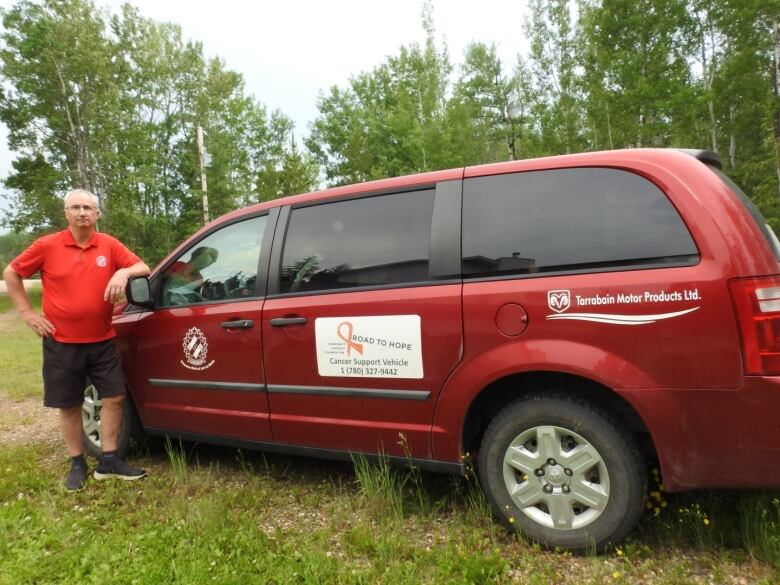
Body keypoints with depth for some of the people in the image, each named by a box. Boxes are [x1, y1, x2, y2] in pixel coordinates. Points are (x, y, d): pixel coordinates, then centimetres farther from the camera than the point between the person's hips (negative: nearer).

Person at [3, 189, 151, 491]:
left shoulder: (109, 245, -1)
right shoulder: (47, 246, -4)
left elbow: (143, 268, -1)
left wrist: (124, 272, -23)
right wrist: (27, 312, 0)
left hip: (102, 341, 2)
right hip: (62, 344, -1)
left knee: (114, 397, 2)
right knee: (69, 406, 8)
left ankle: (109, 461, 16)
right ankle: (77, 464, 24)